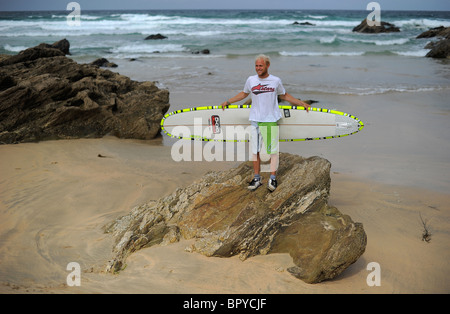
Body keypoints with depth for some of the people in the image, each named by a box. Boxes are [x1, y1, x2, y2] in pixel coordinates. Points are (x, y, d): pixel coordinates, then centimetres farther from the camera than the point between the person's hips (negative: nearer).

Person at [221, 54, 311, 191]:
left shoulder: (276, 81, 1)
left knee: (273, 149, -1)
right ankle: (256, 178, 15)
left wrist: (301, 103, 14)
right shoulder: (251, 80, 5)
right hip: (255, 120, 2)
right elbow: (244, 94, 23)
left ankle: (272, 178, 9)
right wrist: (228, 102, 23)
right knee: (255, 150, 4)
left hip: (271, 120, -2)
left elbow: (284, 96, 16)